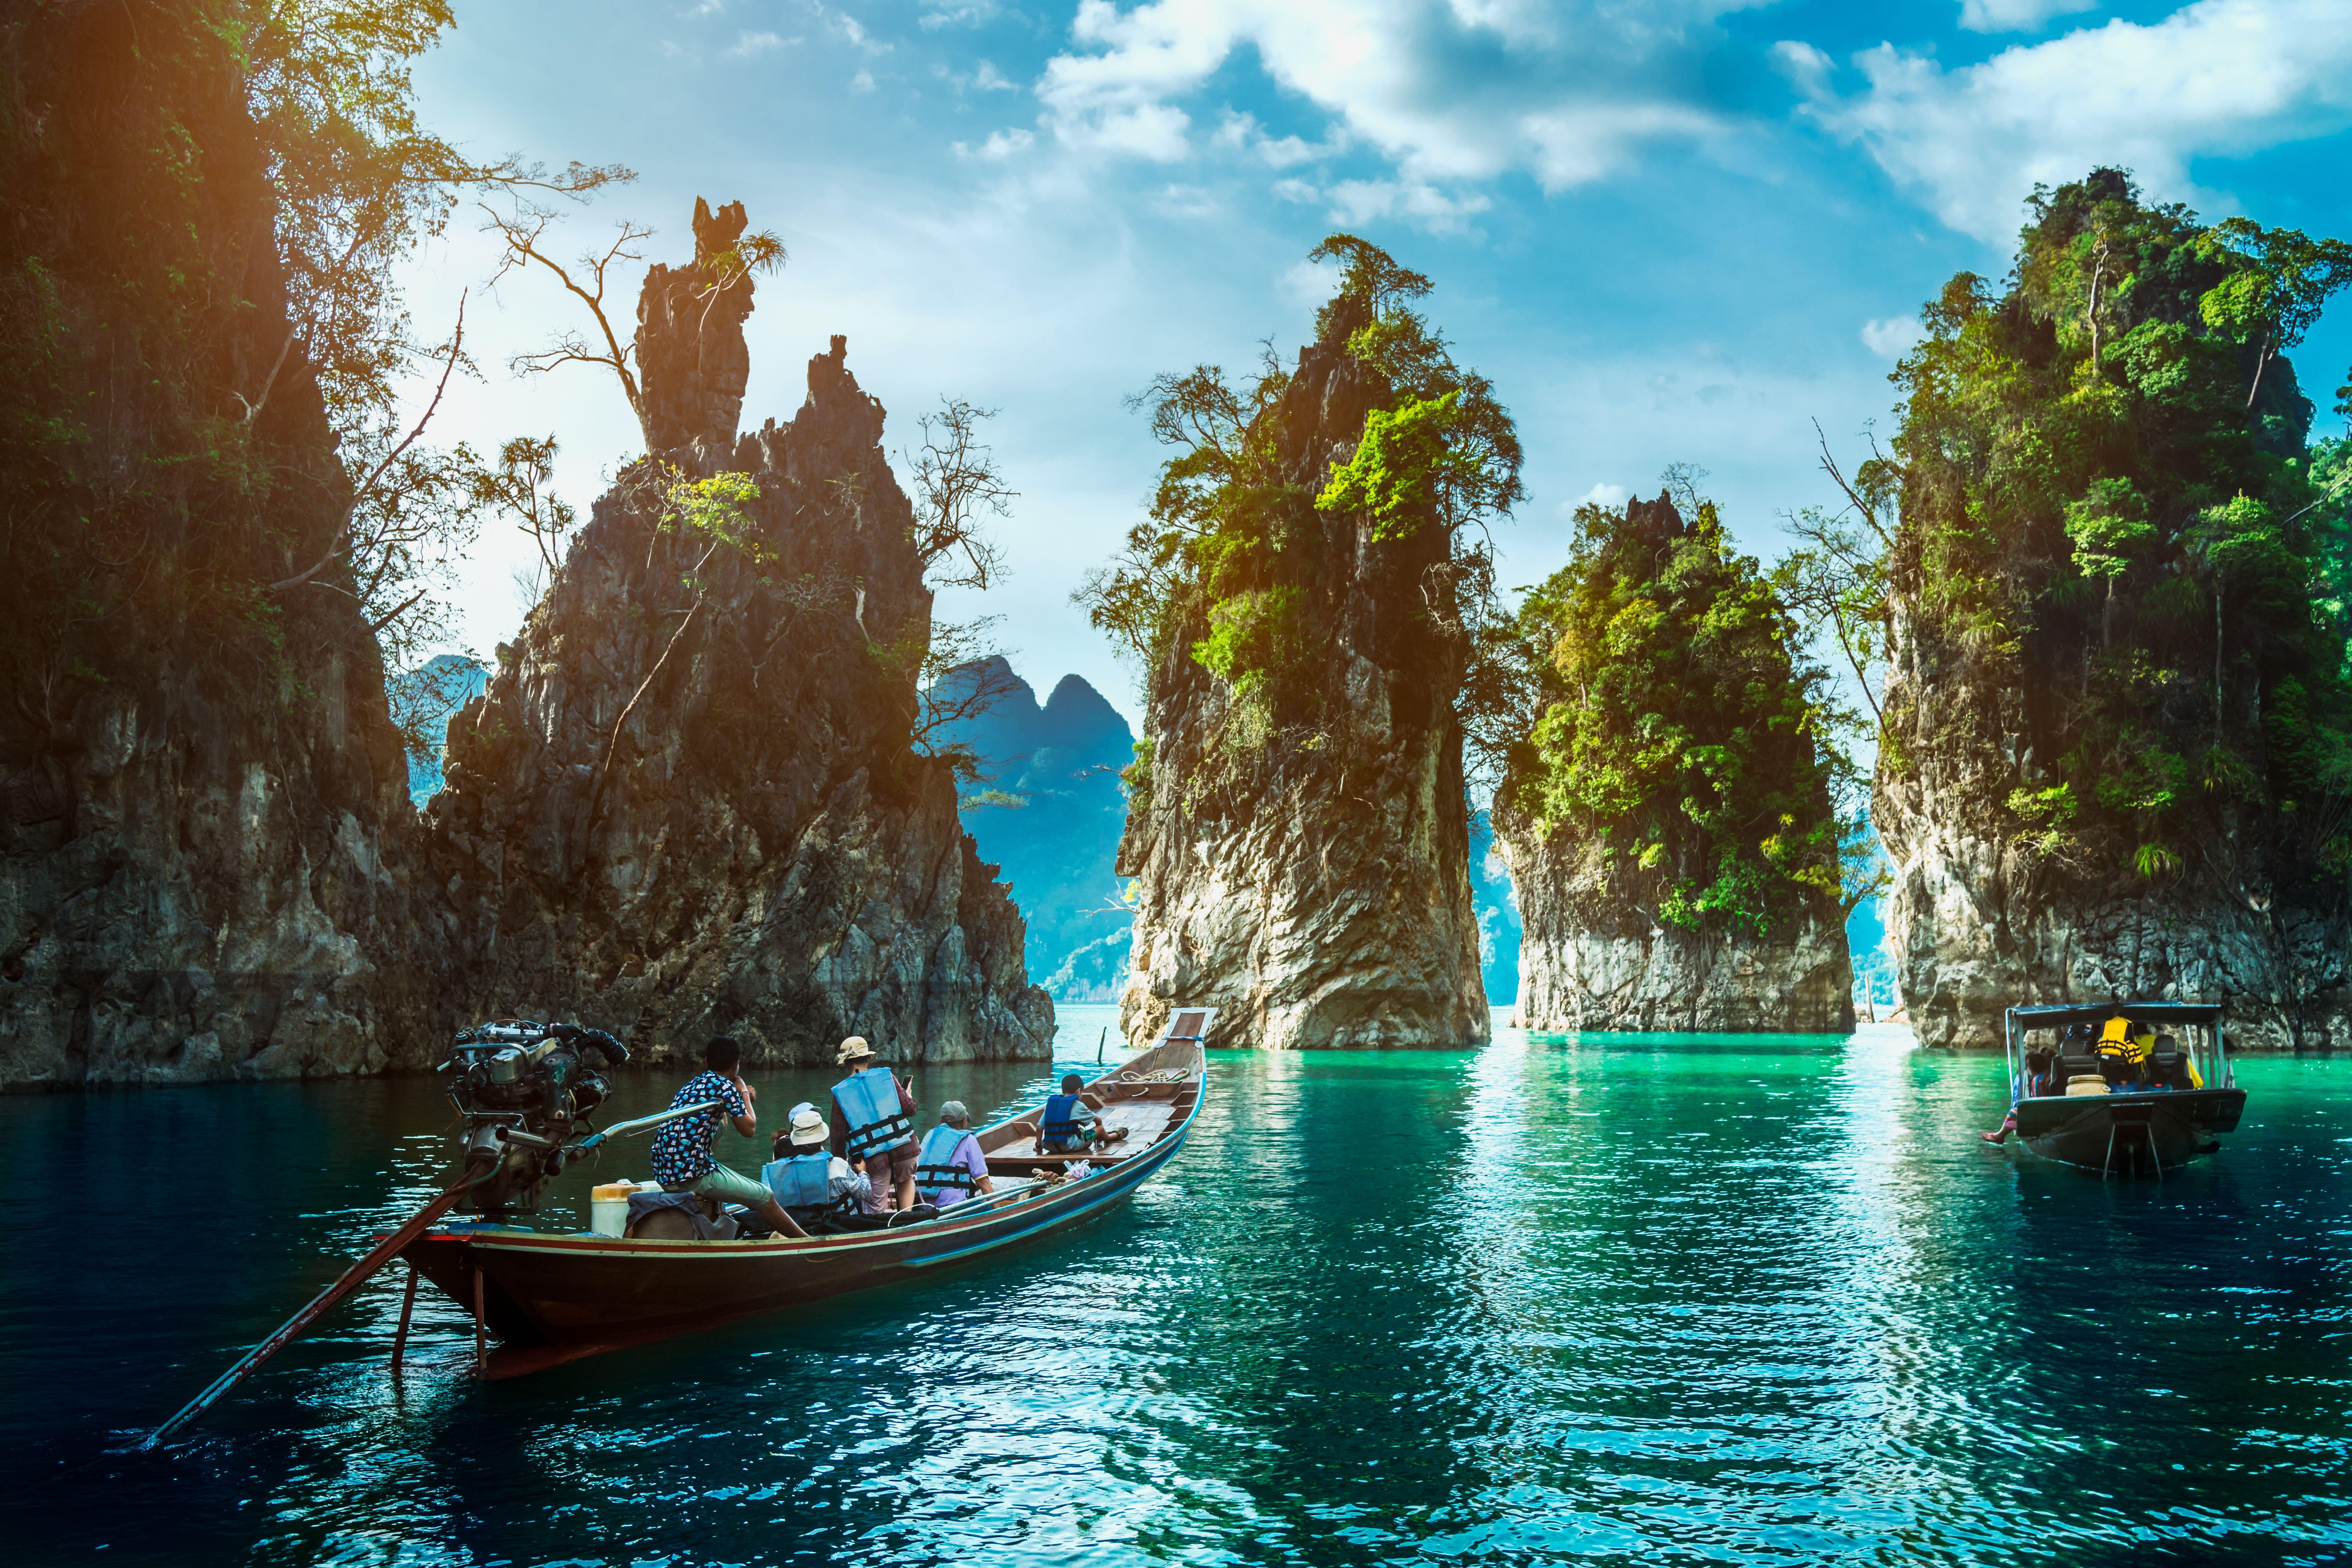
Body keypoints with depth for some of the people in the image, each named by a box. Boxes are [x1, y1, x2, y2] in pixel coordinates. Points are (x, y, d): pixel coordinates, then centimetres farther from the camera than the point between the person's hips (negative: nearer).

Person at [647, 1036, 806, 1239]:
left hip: (663, 1174, 8)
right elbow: (749, 1129, -1)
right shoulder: (725, 1086, -6)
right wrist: (744, 1094, 12)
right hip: (693, 1174, -8)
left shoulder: (692, 1084, 18)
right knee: (766, 1198, 2)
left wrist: (742, 1097, 36)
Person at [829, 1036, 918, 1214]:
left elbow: (838, 1136, 6)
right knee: (906, 1179, 29)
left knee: (875, 1212, 7)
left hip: (872, 1158, -1)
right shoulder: (886, 1076, 4)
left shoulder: (840, 1092, 5)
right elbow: (910, 1109, 2)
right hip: (903, 1148, 1)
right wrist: (909, 1097, 24)